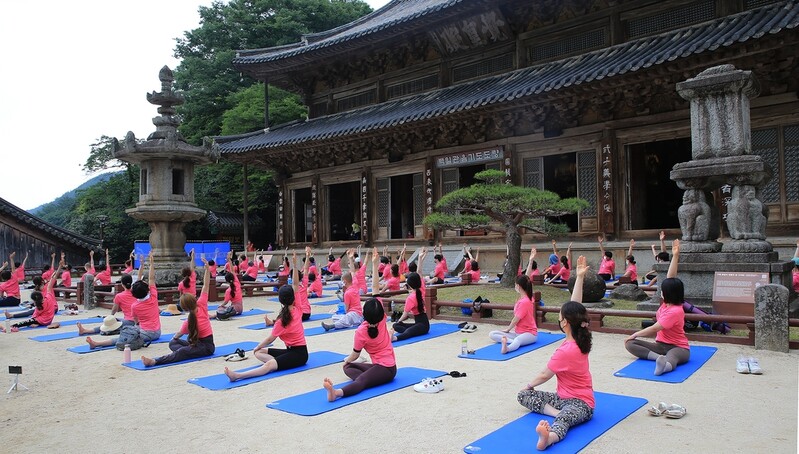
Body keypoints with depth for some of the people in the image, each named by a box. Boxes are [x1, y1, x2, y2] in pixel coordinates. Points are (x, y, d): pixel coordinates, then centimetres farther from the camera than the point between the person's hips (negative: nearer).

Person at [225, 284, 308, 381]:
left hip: (299, 354, -9)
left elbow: (270, 339, -4)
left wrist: (257, 347, 12)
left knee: (270, 365, -38)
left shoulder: (281, 321, -14)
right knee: (259, 352, 3)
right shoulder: (298, 310, 2)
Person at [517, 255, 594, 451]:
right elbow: (575, 306, 1)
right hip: (563, 396, 10)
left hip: (580, 402, -10)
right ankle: (559, 413, -21)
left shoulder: (566, 351, -23)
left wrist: (529, 385, 9)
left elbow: (544, 375, -10)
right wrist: (579, 277, 0)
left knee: (563, 419, -46)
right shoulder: (579, 339, -1)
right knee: (523, 396, 2)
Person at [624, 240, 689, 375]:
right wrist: (675, 256, -1)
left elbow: (654, 329, -18)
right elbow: (670, 278, 1)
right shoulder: (667, 303, 4)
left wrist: (635, 334, -7)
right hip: (660, 345, 9)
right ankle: (660, 358, -30)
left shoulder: (675, 311, -19)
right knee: (629, 344, -11)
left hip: (678, 347, -8)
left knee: (671, 358, -46)